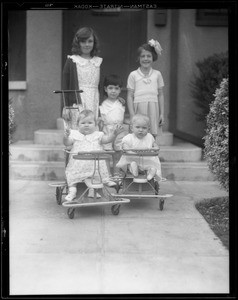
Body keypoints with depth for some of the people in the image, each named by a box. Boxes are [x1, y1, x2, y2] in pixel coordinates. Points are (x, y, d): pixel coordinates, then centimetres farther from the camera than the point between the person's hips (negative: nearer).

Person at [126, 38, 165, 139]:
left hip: (153, 109, 2)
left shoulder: (157, 74, 10)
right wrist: (132, 116, -5)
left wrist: (162, 114, 6)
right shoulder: (133, 75, 4)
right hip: (139, 109, -1)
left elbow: (160, 95, 12)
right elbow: (130, 96, 2)